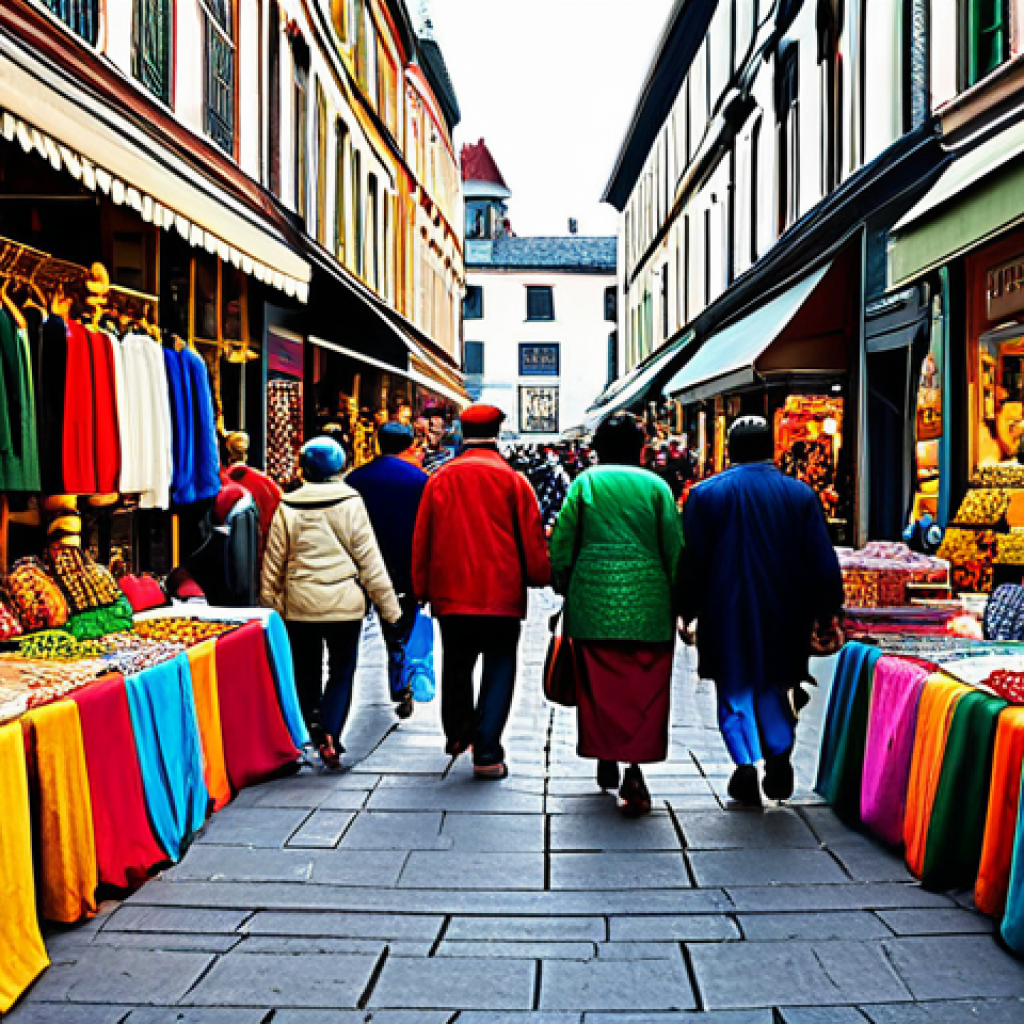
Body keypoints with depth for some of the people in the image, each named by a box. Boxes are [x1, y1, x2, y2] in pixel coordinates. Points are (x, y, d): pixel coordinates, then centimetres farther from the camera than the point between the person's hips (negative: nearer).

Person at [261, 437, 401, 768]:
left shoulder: (287, 508, 0)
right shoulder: (351, 503, -5)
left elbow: (274, 562, 4)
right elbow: (369, 560, -3)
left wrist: (270, 603, 15)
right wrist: (388, 605, 3)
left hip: (299, 605, 2)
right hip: (345, 604, -2)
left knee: (307, 673, 15)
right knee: (342, 673, 5)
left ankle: (315, 731, 22)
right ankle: (329, 735, -11)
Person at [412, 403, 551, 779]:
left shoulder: (440, 479, 3)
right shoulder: (511, 478, -5)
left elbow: (421, 538, 7)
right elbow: (532, 537, -2)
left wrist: (422, 588, 16)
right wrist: (540, 576, 12)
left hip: (451, 593, 3)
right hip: (501, 593, -3)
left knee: (456, 665, 19)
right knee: (499, 668, 3)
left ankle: (457, 735, 35)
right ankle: (486, 754, -4)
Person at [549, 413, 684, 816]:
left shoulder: (584, 483, 5)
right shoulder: (656, 485, 3)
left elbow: (561, 543, 4)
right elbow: (675, 545, 1)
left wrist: (564, 588, 16)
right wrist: (675, 600, 9)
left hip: (592, 598, 1)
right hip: (648, 603, -1)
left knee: (598, 686, 12)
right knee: (644, 689, 3)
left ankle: (606, 761, 19)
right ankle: (634, 769, -5)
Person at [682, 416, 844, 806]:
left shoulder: (705, 494, -2)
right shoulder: (800, 494, 1)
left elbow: (690, 562, -2)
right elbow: (824, 562, 2)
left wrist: (688, 612, 6)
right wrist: (825, 612, 11)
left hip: (726, 615, -1)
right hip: (783, 615, 2)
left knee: (735, 691, 10)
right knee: (773, 688, 18)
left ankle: (746, 764, -3)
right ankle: (780, 753, 2)